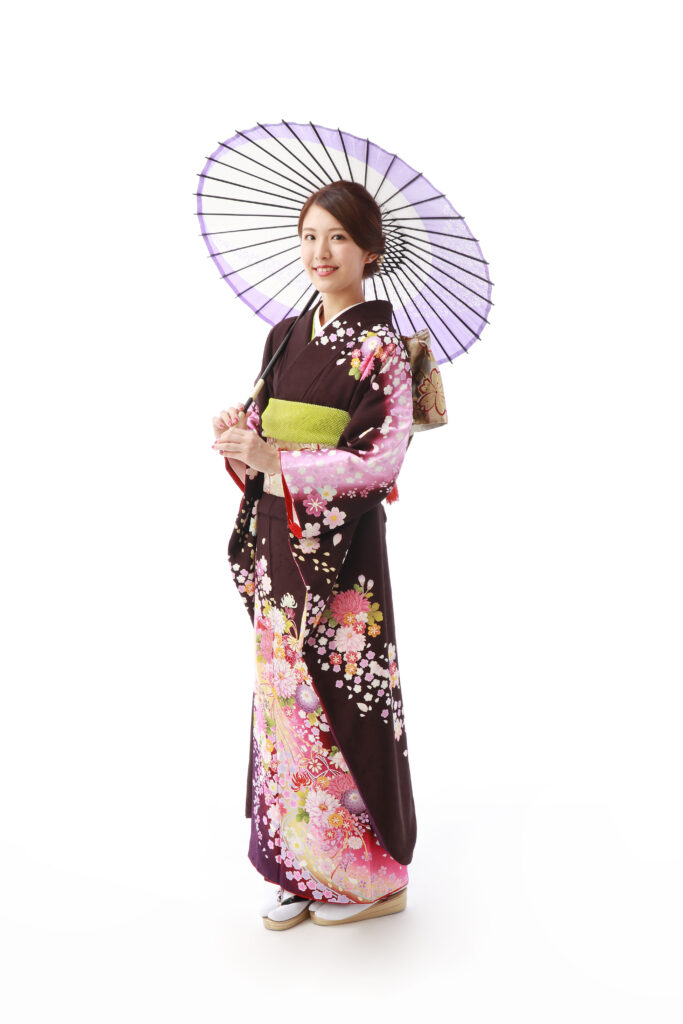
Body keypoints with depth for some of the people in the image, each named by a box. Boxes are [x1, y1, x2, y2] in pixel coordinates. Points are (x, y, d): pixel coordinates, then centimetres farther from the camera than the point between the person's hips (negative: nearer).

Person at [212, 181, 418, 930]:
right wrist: (239, 436, -7)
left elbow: (383, 460, -16)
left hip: (341, 550, -6)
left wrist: (278, 459, -24)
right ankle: (302, 871, 25)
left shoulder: (382, 347, -8)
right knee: (284, 695, 10)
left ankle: (370, 874, 22)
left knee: (343, 700, 1)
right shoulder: (285, 336, 11)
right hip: (277, 540, 6)